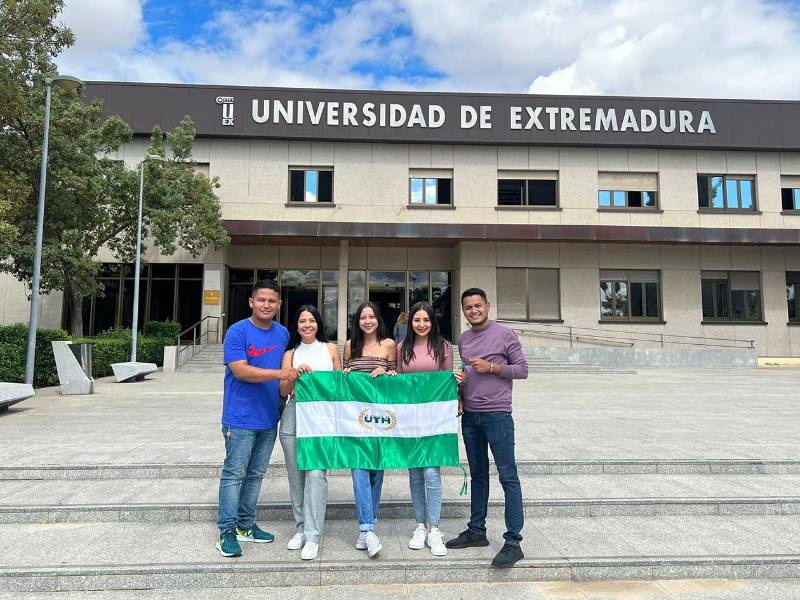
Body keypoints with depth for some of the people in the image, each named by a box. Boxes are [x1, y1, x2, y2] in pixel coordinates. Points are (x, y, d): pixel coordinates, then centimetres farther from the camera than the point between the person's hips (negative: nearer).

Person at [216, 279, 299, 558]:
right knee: (234, 473, 1)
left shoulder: (283, 333, 8)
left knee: (256, 474, 15)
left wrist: (294, 373, 2)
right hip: (241, 417, -6)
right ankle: (226, 532, 13)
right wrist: (278, 373, -28)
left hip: (269, 418, 6)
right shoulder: (238, 331, -11)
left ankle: (246, 526, 28)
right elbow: (240, 370, -20)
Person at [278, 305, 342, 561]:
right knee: (296, 474, 8)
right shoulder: (290, 354, 12)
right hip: (294, 416, 2)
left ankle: (312, 536, -4)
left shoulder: (330, 349, 10)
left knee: (316, 473, -11)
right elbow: (283, 390, 5)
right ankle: (301, 527, 24)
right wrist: (295, 373, -13)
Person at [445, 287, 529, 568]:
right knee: (477, 474, 16)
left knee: (508, 477, -3)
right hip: (470, 416, 6)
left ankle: (513, 542, 3)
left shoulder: (504, 334, -4)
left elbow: (522, 369, -4)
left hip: (497, 415, -6)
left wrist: (491, 367, -14)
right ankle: (476, 531, 27)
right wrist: (460, 394, 4)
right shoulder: (463, 339, 12)